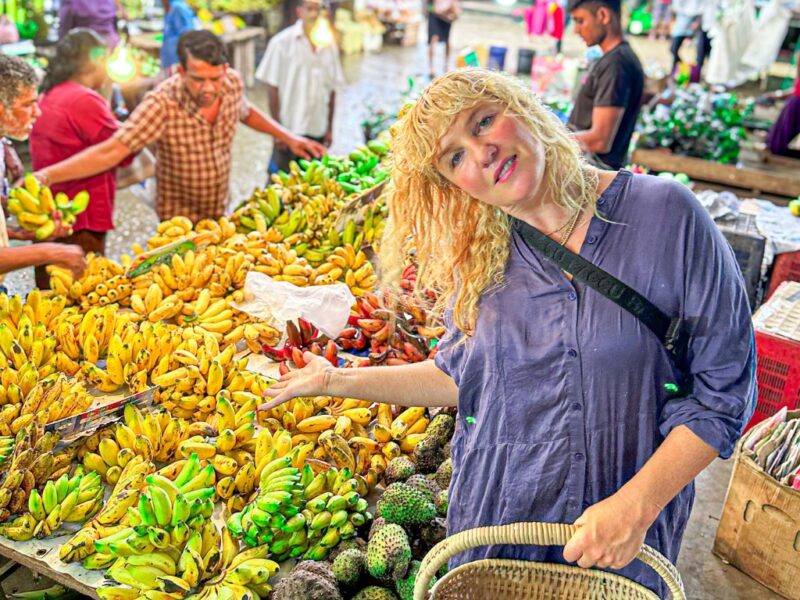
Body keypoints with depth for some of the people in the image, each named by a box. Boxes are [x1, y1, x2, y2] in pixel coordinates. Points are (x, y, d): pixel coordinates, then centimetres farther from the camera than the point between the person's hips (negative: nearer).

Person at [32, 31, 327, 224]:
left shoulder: (233, 82, -13)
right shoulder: (162, 104, -29)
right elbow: (111, 151, -34)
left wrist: (288, 137, 8)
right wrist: (45, 176, -46)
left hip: (221, 212, 5)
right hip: (179, 220, -5)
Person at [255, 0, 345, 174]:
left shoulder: (329, 46, 7)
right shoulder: (282, 42, -6)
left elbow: (331, 90, 12)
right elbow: (272, 87, -6)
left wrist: (330, 128, 11)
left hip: (318, 133, 4)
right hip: (289, 131, -4)